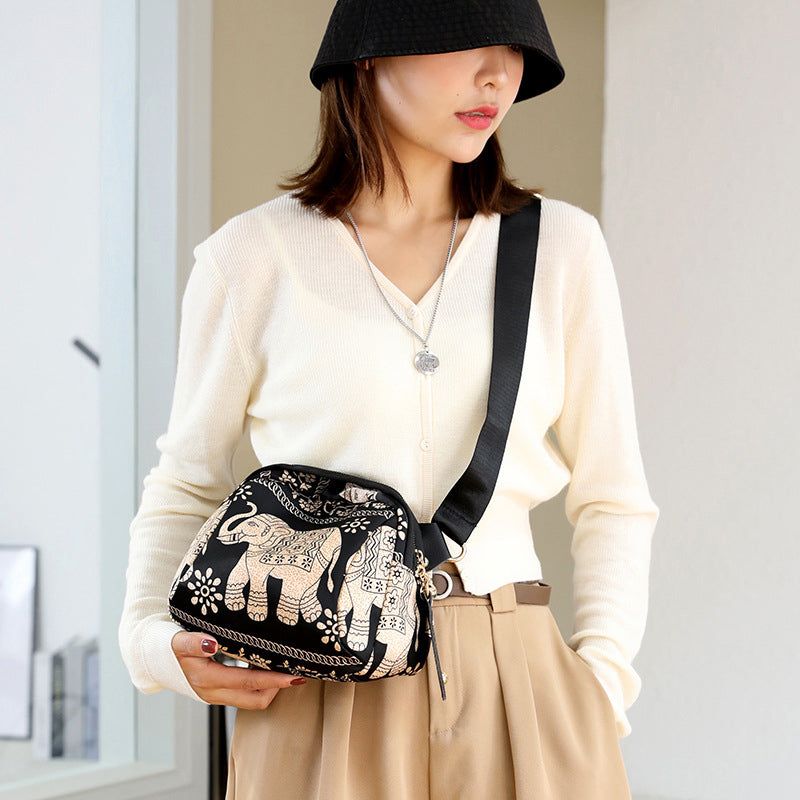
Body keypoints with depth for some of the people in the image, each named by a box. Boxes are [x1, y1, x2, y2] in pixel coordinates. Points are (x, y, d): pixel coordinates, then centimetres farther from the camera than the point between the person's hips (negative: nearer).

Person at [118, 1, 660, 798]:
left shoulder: (561, 247, 5)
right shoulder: (254, 257, 1)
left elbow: (610, 500, 10)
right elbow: (185, 485, 11)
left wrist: (602, 676, -2)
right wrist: (151, 636, -5)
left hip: (514, 690, 2)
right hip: (316, 700, -1)